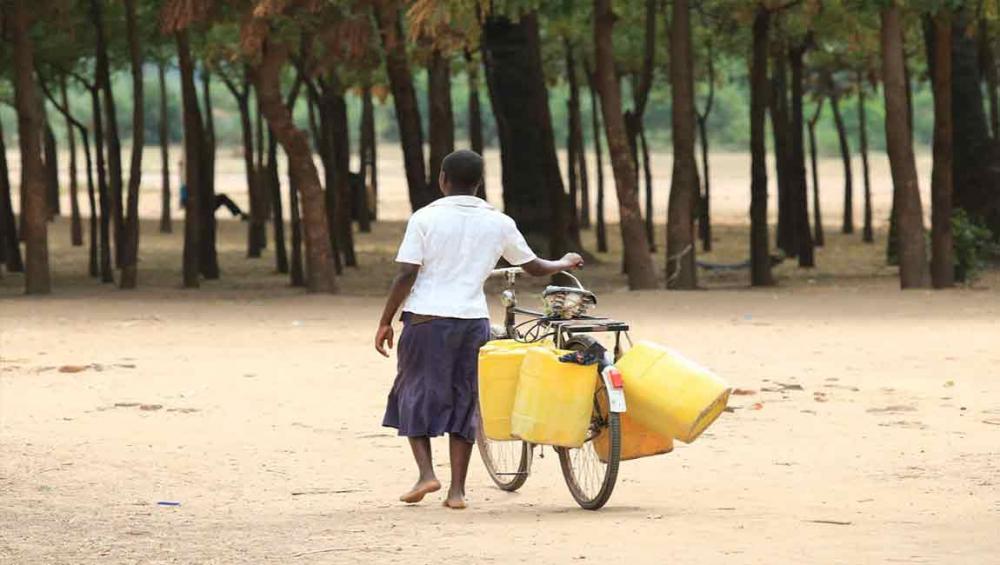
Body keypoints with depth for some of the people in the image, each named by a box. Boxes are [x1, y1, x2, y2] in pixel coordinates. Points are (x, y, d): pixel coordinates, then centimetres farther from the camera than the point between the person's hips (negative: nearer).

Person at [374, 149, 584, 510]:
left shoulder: (425, 219, -4)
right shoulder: (498, 224, 6)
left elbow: (406, 275, -8)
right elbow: (534, 267, 14)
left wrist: (385, 322, -1)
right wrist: (565, 264, 35)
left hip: (427, 318, -3)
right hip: (473, 320, 3)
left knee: (414, 396, 12)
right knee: (463, 403, 10)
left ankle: (426, 472, -3)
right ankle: (457, 490, 7)